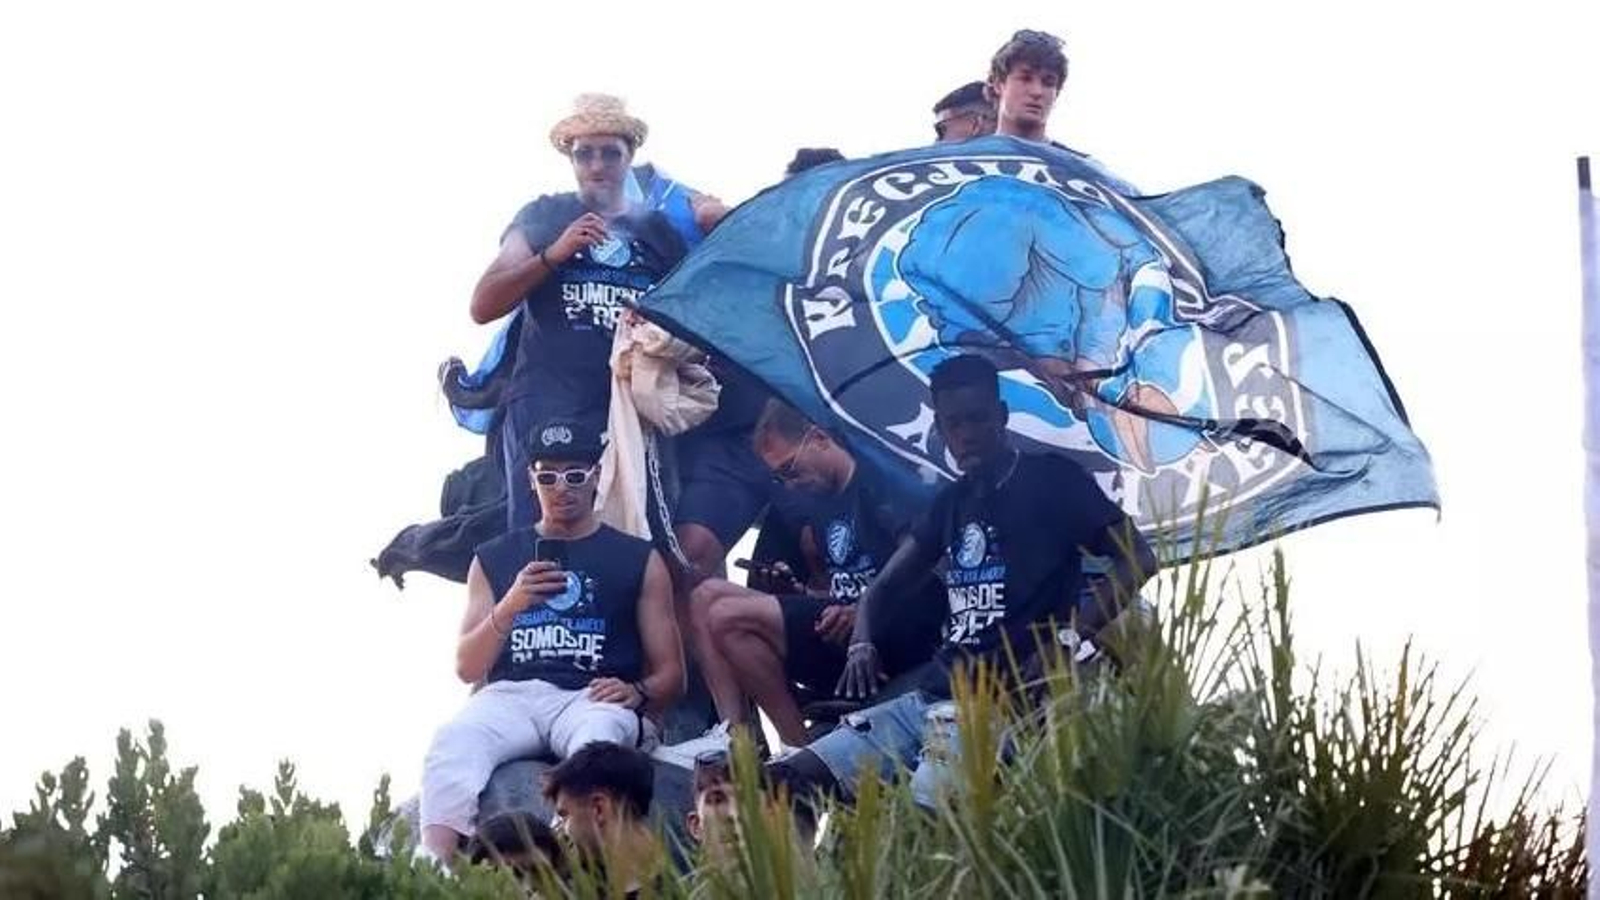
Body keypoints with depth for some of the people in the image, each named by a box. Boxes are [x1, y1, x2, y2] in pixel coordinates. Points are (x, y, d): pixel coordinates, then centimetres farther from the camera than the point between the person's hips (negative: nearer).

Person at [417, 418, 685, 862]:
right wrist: (510, 606, -3)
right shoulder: (495, 559, 23)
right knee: (454, 741, -35)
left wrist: (637, 692, -12)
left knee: (598, 738, -40)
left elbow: (670, 674, 13)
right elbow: (467, 669, 15)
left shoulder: (638, 560, 18)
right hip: (510, 695, 1)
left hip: (592, 700, -1)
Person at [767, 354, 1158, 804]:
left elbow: (1138, 559, -5)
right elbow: (885, 584, 29)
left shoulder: (1051, 479, 3)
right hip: (927, 698, 7)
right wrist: (861, 642, 6)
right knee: (785, 783, -12)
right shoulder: (952, 501, 23)